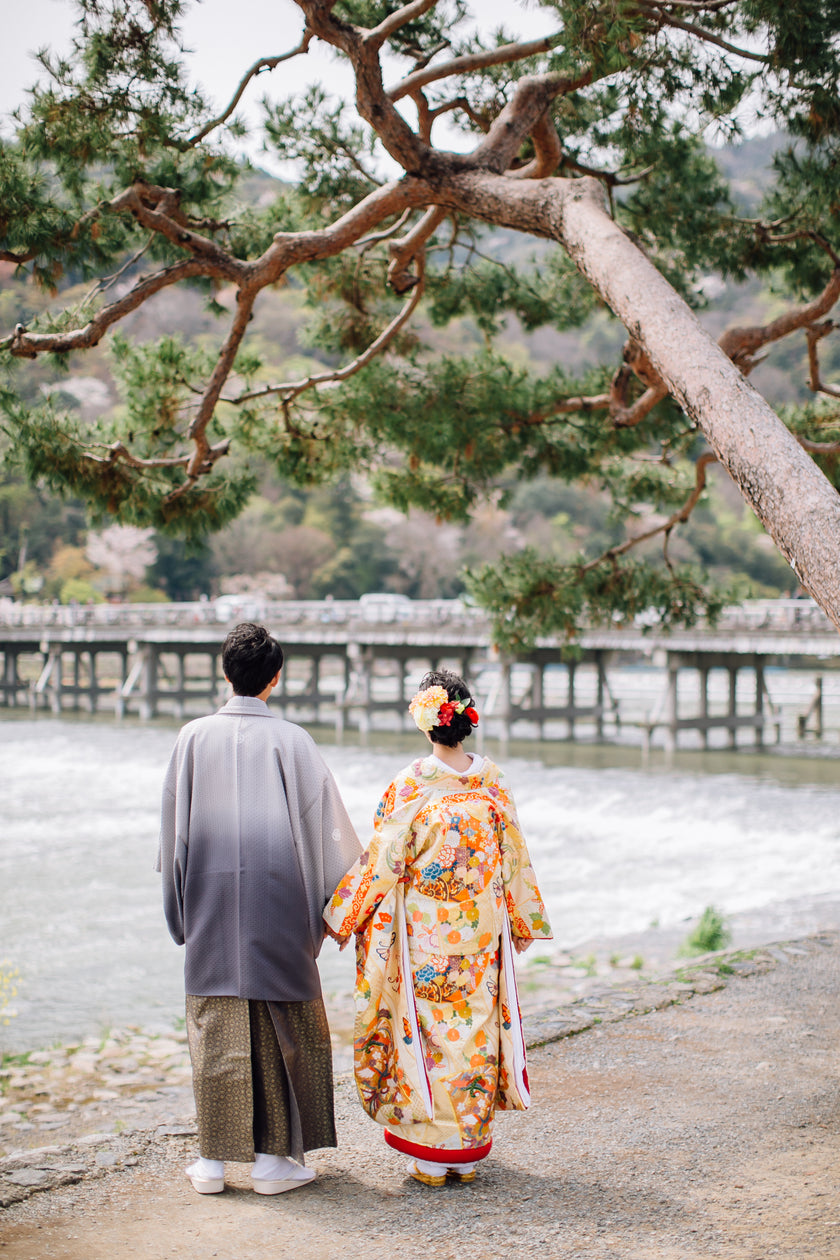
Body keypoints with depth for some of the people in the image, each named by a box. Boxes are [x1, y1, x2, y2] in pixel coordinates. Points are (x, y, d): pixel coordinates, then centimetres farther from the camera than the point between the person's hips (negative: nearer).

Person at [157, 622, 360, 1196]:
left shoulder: (195, 737, -2)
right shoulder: (290, 740, -8)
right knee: (284, 1028, 8)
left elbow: (174, 828, 5)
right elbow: (323, 823, -4)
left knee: (215, 1025, 9)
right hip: (277, 899, -2)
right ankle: (274, 1155, 12)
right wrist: (349, 885, 11)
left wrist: (181, 907, 15)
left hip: (210, 897, 2)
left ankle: (214, 1159, 13)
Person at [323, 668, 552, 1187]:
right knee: (474, 1030, 12)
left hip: (424, 934, -3)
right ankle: (468, 1153, 20)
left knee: (426, 1032, 6)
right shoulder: (493, 783, -2)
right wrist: (520, 921, 19)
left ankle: (429, 1155, 11)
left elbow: (384, 862, -10)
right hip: (482, 933, 3)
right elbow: (514, 858, 6)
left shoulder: (410, 786, -13)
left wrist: (346, 916, 2)